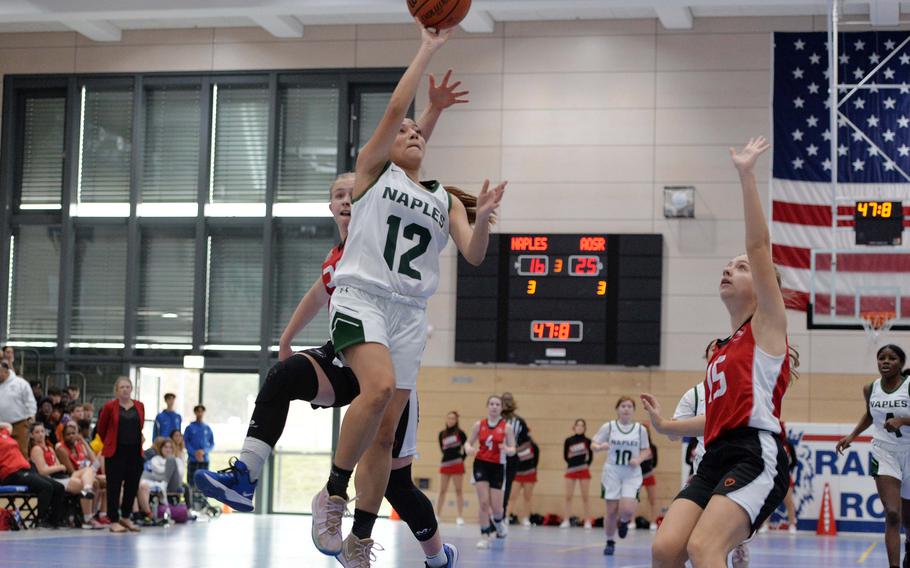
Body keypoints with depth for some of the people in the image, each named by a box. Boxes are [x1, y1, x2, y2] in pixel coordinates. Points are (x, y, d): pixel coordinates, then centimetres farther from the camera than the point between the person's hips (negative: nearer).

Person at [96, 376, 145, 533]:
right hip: (115, 452, -4)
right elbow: (101, 429, 6)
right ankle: (114, 521, 5)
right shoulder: (110, 407, -4)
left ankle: (125, 517, 24)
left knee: (132, 485, 8)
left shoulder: (139, 407, 6)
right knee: (114, 486, 0)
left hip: (135, 451, 4)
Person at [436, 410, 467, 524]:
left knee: (459, 490, -1)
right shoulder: (442, 434, 7)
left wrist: (462, 457, -4)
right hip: (445, 464, 4)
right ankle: (437, 515, 11)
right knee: (442, 490, 6)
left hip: (457, 464, -4)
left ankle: (460, 517, 1)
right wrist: (448, 455, 5)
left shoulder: (460, 433, -3)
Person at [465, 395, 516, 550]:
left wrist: (507, 449, -25)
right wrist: (469, 449, -14)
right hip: (481, 464, 1)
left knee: (496, 506, -1)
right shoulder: (479, 425, 3)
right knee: (483, 502, -10)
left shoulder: (506, 427, -1)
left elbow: (512, 450, -1)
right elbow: (469, 442, 10)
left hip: (497, 467, 0)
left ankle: (498, 522, 35)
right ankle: (484, 536, 0)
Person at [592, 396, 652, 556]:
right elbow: (593, 444, 1)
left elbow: (647, 451, 12)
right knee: (612, 511, -1)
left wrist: (639, 459, -9)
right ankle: (610, 542, 20)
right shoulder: (608, 427, -1)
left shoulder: (640, 429, 2)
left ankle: (623, 521, 19)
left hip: (632, 475, 0)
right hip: (612, 473, 0)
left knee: (627, 510, -17)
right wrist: (600, 447, -22)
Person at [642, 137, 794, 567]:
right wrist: (665, 426, 30)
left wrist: (746, 175, -7)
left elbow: (758, 245, -3)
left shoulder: (767, 325, 7)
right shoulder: (722, 350, 26)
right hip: (716, 459, 7)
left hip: (757, 456, -7)